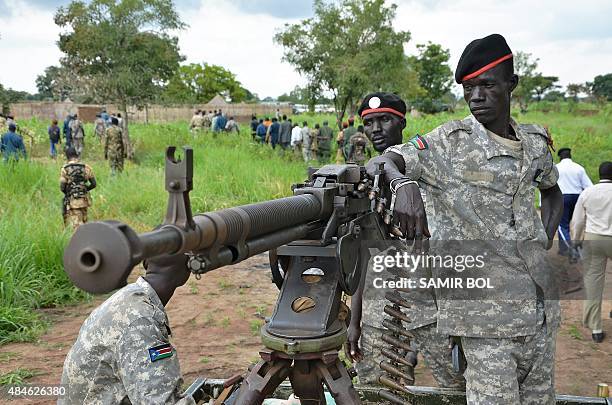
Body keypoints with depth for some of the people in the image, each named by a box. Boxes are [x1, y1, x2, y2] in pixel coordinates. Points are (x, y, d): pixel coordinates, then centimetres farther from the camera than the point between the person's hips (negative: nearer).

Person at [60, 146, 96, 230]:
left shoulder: (65, 169, -6)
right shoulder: (86, 167, 3)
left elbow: (62, 187, -8)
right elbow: (93, 184, 5)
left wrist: (68, 192, 13)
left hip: (72, 201, -4)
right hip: (84, 200, 4)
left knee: (77, 226, -5)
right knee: (83, 224, 17)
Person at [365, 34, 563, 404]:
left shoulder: (535, 142, 9)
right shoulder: (450, 142, -6)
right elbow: (379, 163, -12)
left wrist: (545, 244, 11)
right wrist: (404, 183, -35)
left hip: (542, 307, 6)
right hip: (485, 310, -5)